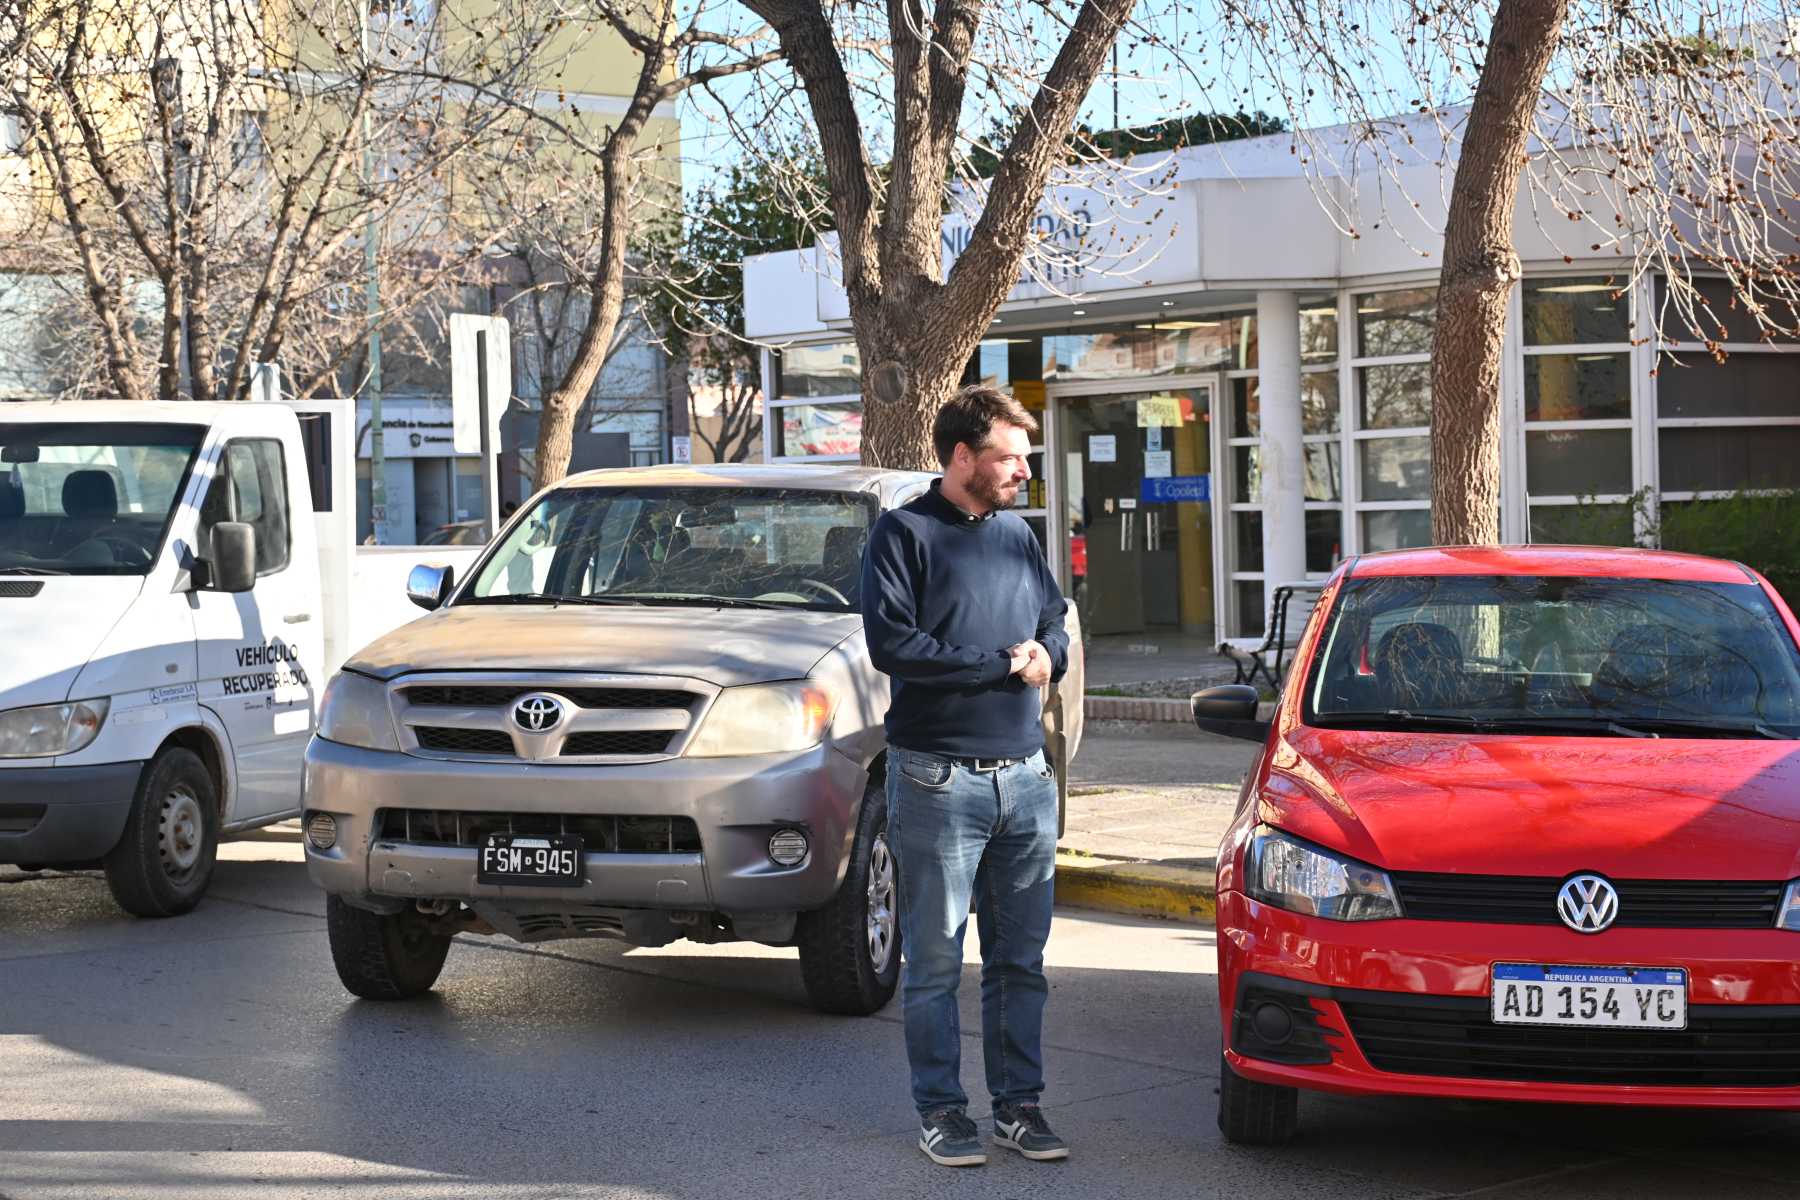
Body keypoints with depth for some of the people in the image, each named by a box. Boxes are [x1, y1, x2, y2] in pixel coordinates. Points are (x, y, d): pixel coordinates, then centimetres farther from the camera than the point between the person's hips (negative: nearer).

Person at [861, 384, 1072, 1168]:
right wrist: (1002, 664, -11)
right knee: (935, 960, 2)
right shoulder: (904, 534, -4)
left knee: (1020, 958, 9)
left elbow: (1055, 626, 22)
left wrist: (1045, 654, -3)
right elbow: (891, 644, -15)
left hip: (1025, 777, 6)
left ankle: (1019, 1104, 17)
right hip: (939, 779, -5)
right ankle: (940, 1110, 11)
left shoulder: (1017, 536, 14)